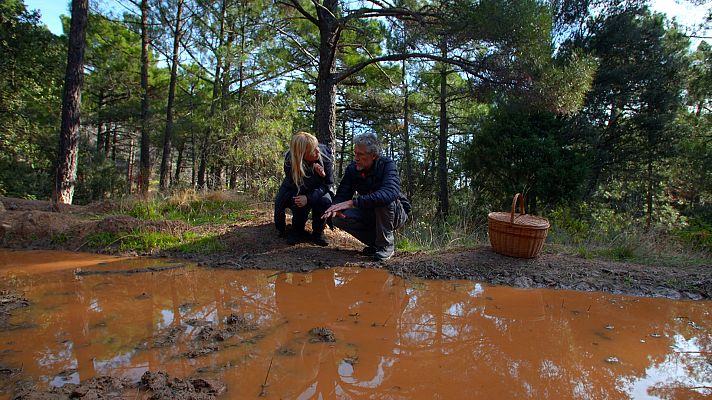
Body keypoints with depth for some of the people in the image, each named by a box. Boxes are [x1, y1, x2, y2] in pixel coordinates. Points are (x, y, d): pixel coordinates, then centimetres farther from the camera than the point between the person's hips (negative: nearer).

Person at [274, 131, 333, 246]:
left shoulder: (324, 153, -26)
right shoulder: (290, 161, -30)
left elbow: (329, 183, -20)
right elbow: (300, 190, -28)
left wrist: (309, 198, -35)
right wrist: (318, 175, -42)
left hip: (317, 191, 2)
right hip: (294, 193, -2)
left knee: (325, 201, -30)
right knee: (300, 205, -33)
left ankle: (318, 231, -4)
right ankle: (297, 231, -2)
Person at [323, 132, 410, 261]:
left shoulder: (387, 165, -25)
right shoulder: (352, 169, -9)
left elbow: (390, 192, -44)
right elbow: (342, 195, -11)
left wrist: (353, 202, -49)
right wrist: (335, 208, -37)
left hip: (396, 213, -5)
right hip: (370, 214, 5)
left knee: (383, 200, -37)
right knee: (339, 218, -17)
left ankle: (386, 245, -16)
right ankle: (375, 242, -1)